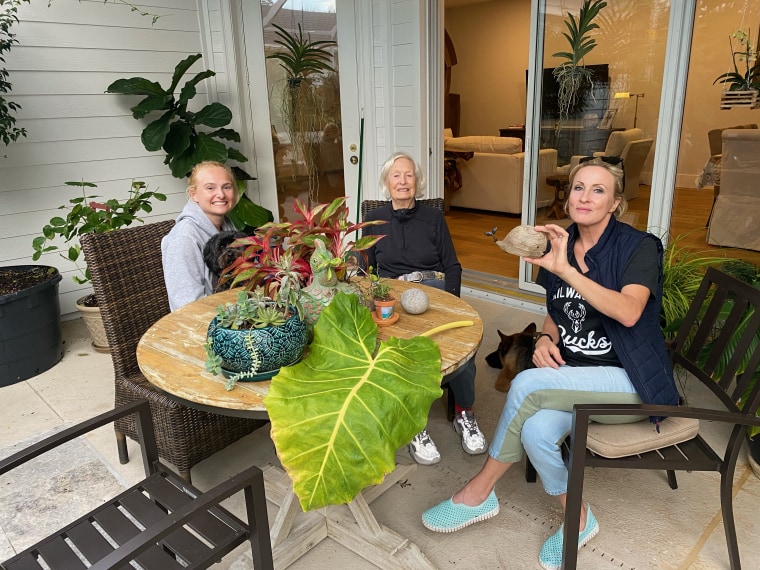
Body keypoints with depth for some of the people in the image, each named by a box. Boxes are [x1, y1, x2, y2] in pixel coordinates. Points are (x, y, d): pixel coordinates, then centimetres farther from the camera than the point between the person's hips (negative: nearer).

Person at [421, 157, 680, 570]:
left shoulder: (638, 247, -9)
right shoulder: (560, 245, 7)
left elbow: (628, 312, -28)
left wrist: (565, 270, -34)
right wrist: (546, 339, -5)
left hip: (627, 378, -5)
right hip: (571, 371, 5)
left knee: (528, 384, -28)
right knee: (536, 431, -28)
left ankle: (480, 491, -8)